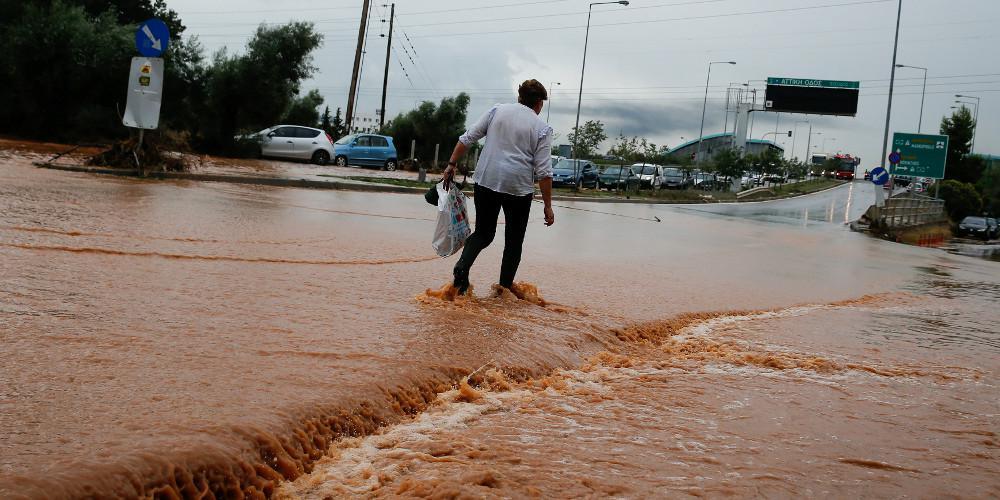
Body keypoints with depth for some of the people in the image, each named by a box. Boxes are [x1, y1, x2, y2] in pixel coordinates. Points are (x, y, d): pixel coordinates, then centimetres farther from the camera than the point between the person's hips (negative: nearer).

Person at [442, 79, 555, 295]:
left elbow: (467, 138, 4)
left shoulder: (497, 111, 7)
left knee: (483, 233, 15)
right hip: (518, 188, -2)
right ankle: (505, 287, 15)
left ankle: (462, 267, -10)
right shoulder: (542, 128, 0)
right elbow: (544, 172, -5)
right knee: (514, 241, 13)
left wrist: (452, 164, 11)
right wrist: (548, 206, -2)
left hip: (486, 182, 3)